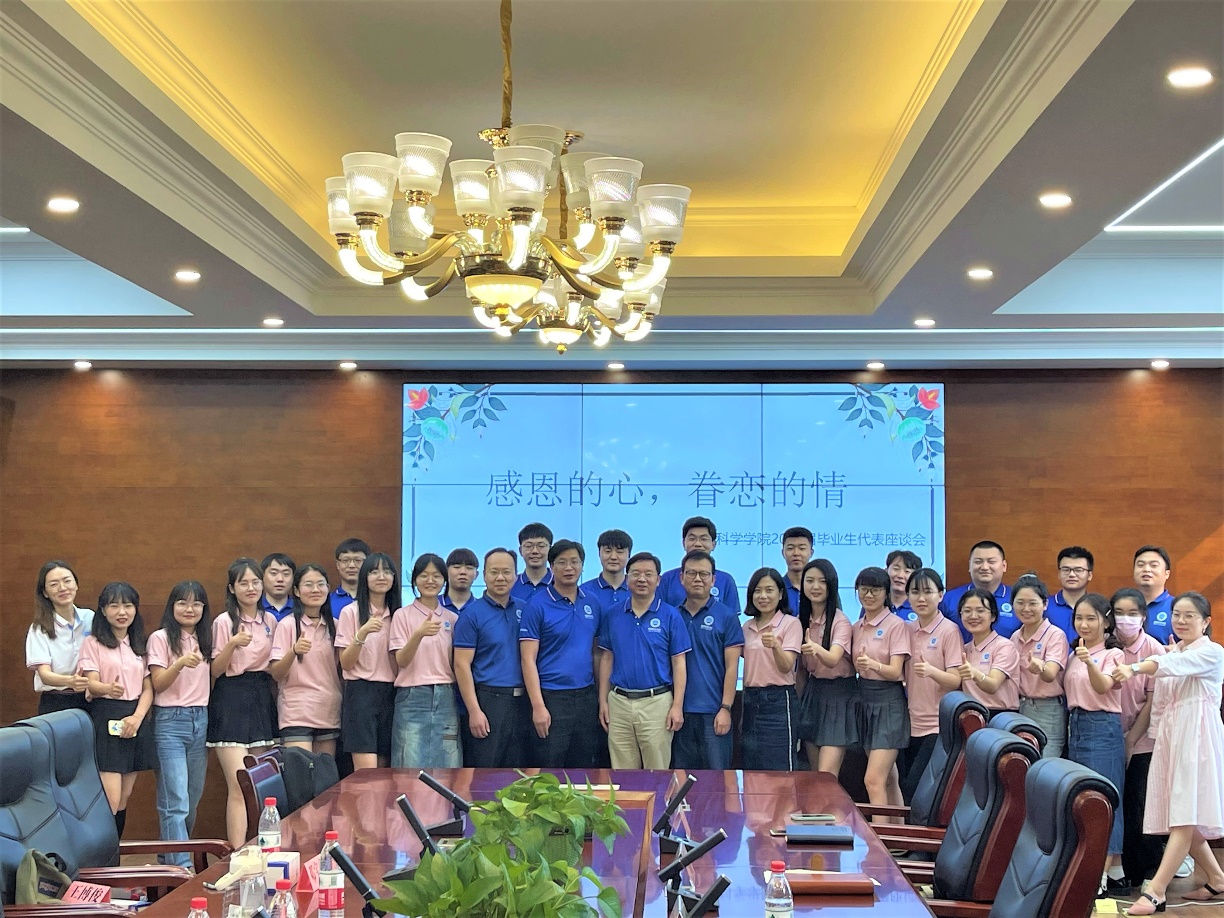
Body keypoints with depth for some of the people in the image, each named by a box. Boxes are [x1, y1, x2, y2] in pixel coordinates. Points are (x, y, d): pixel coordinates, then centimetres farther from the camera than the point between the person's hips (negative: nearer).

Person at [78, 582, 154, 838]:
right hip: (105, 720, -5)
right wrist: (108, 688, -34)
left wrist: (137, 717, -8)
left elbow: (148, 689, 11)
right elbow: (92, 685, -10)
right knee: (110, 800, -14)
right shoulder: (93, 643, 1)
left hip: (135, 721, 5)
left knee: (124, 799, 6)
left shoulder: (139, 645, 16)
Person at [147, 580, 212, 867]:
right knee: (176, 801, -10)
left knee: (192, 798, 9)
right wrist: (181, 663, -25)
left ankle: (168, 858, 21)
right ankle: (181, 866, -12)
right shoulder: (161, 638, -2)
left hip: (201, 720, 6)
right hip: (170, 722, -6)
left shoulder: (204, 639, 14)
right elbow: (158, 684, -11)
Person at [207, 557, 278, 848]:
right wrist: (233, 644, -21)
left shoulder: (270, 621, 10)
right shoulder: (224, 622, -5)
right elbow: (215, 670, -6)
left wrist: (274, 700, 11)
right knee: (239, 787, -12)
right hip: (232, 701, -5)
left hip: (262, 700, 5)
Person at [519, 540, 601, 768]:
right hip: (552, 698, -5)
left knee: (583, 767, 12)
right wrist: (538, 705, -17)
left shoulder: (592, 603, 8)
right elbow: (528, 659, -10)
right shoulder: (537, 605, -7)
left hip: (586, 697, 5)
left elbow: (596, 652, 13)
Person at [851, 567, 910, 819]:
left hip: (889, 702, -7)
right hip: (864, 699, 7)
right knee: (889, 780, 13)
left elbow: (895, 672, -17)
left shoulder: (896, 625, -9)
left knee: (873, 780, -15)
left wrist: (873, 665, -34)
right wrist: (859, 665, -3)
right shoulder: (856, 628, 11)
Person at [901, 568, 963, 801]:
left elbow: (955, 681, -12)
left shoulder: (949, 631, -7)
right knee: (907, 788, 6)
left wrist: (931, 671, -30)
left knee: (915, 787, -13)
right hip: (911, 723, 6)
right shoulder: (906, 629, 9)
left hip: (937, 725, -6)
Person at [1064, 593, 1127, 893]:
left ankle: (1102, 875, -9)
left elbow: (1103, 686, -24)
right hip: (1076, 728, 8)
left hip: (1103, 729, -8)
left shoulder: (1112, 654, -5)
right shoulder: (1073, 656, 15)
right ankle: (1115, 871, 17)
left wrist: (1090, 662, -41)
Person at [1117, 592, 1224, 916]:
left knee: (1186, 816, -11)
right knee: (1178, 817, 7)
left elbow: (1173, 665, -26)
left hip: (1197, 736, -8)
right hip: (1169, 736, 8)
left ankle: (1155, 891, -18)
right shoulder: (1172, 652, 18)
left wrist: (1135, 668, -39)